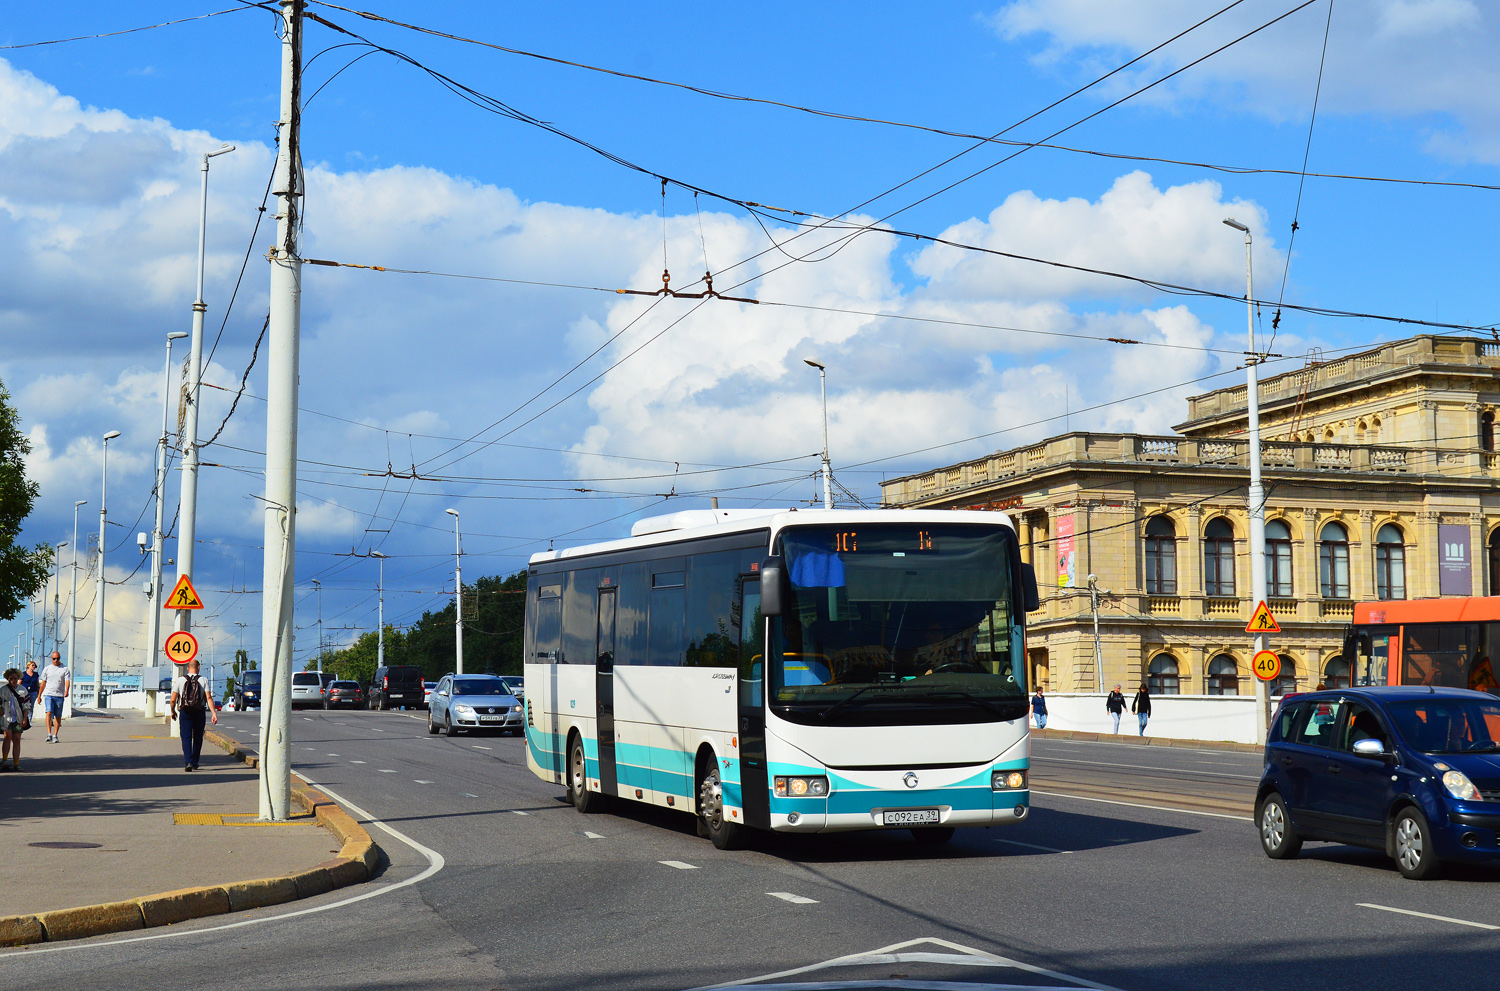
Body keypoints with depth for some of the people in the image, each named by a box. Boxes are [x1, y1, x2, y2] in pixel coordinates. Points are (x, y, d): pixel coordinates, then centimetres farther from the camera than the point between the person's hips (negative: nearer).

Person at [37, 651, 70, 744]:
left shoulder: (65, 669, 5)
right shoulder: (47, 669, 10)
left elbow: (67, 681, -6)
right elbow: (43, 683, 15)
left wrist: (66, 691, -25)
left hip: (60, 695, 0)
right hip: (48, 694, 0)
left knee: (58, 716, 3)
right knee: (49, 713, -17)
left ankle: (55, 736, 11)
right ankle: (49, 734, -22)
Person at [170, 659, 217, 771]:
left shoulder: (180, 680, 0)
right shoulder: (203, 681, -1)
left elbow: (173, 699, 0)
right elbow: (209, 698, -12)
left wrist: (173, 711, 17)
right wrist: (214, 713, -14)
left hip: (185, 712, -1)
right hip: (199, 712, 1)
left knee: (186, 738, -3)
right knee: (197, 738, 15)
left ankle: (188, 762, -20)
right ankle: (195, 762, 24)